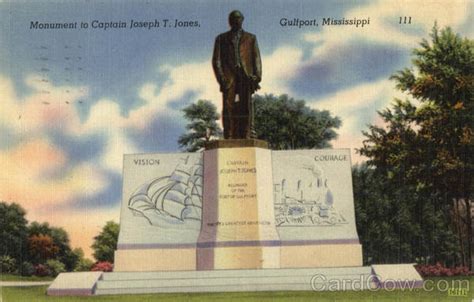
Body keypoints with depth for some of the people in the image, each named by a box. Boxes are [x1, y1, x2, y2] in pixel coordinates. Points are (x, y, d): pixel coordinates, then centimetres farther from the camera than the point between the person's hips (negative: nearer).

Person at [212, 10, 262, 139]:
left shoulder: (251, 38, 22)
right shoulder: (221, 38, 20)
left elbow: (257, 59, 12)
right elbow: (216, 60, 10)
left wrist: (257, 77, -4)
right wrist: (221, 77, -6)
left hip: (246, 77, 0)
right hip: (228, 77, 0)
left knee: (246, 107, -11)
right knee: (229, 108, -9)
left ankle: (248, 137, -16)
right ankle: (229, 138, -13)